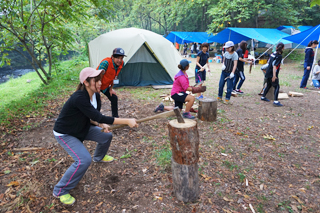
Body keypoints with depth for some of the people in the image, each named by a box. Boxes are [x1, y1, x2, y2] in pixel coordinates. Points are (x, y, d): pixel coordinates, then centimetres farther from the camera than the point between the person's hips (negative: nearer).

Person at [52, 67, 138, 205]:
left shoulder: (96, 96, -11)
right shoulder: (79, 98, -36)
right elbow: (99, 118, -39)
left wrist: (101, 125, -19)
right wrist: (127, 121, -39)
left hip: (82, 128, 8)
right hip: (64, 134, -8)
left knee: (106, 136, 10)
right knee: (84, 160, -22)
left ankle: (99, 157, 43)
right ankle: (60, 191, 1)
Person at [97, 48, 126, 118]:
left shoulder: (121, 63, -13)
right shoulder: (105, 63, -34)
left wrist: (111, 89, 4)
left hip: (105, 86, 6)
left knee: (114, 98, 6)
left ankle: (115, 117, 21)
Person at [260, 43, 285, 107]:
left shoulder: (273, 54, 9)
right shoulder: (279, 56, -15)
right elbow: (274, 66, -22)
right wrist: (274, 76, -24)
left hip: (268, 73, 9)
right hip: (272, 74, -8)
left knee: (269, 85, 23)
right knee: (277, 87, -5)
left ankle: (263, 97, 33)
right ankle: (276, 101, -10)